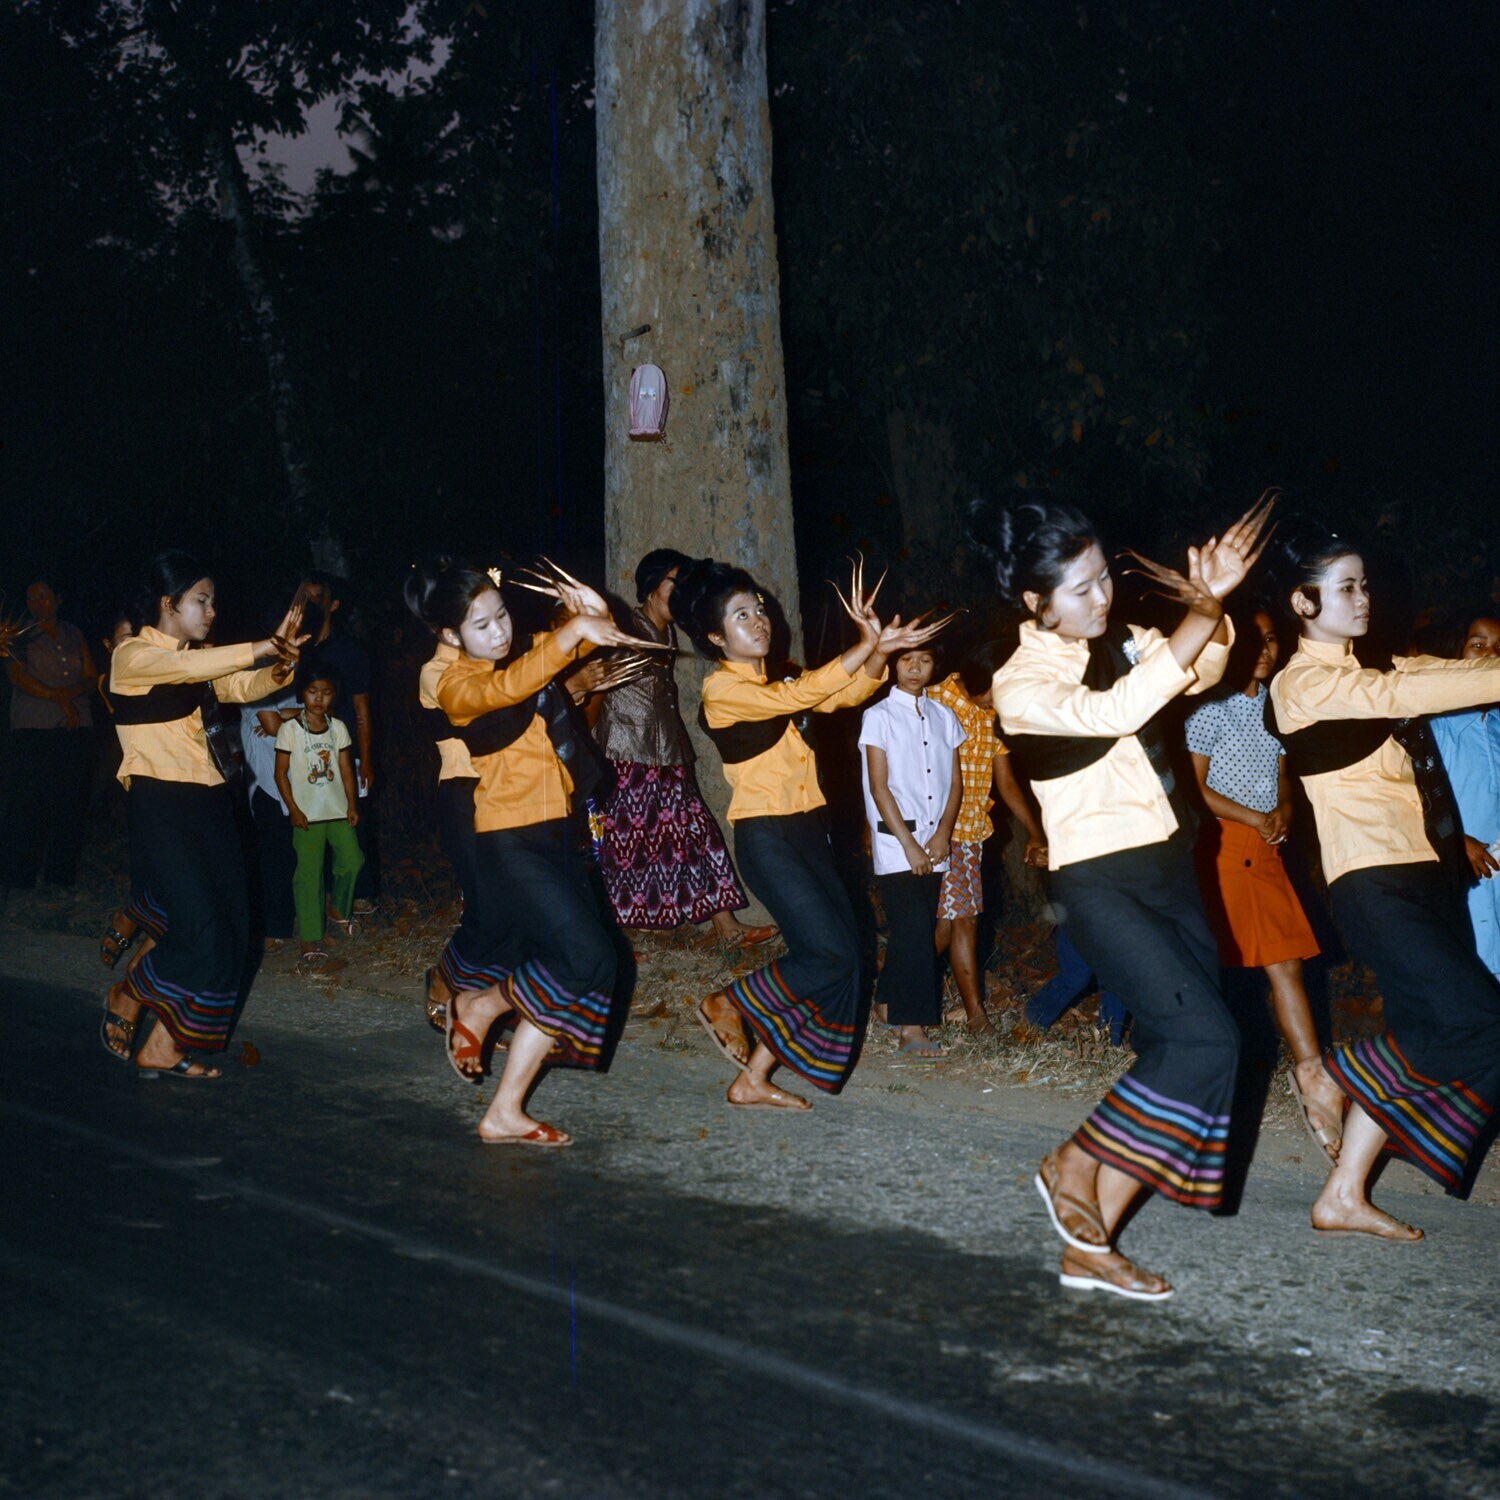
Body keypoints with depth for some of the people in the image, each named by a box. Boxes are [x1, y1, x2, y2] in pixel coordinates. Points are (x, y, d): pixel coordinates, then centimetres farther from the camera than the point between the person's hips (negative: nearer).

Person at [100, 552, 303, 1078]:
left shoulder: (196, 658, 18)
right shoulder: (132, 655, -6)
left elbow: (242, 686, 3)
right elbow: (188, 667, -26)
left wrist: (280, 664, -17)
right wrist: (264, 647, -29)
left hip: (206, 799, 8)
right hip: (159, 802, -8)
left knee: (232, 930, 0)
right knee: (200, 930, -15)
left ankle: (163, 1049, 9)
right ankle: (124, 1000, 13)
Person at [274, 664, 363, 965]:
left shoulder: (338, 727, 5)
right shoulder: (290, 729, -5)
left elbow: (346, 769, 8)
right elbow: (281, 773, -3)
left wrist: (352, 805, 1)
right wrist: (293, 810, -8)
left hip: (338, 809, 3)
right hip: (307, 813, -3)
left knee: (351, 861, -3)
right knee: (309, 873, -4)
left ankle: (340, 909, 26)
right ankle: (310, 937, 2)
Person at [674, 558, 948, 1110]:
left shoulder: (772, 681, 16)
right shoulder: (722, 688, -9)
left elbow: (846, 693, 7)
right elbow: (795, 696, -24)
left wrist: (880, 650, -13)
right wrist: (865, 646, -25)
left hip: (807, 831, 8)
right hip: (765, 837, -8)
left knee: (843, 950, 2)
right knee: (830, 952, -14)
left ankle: (753, 1080, 9)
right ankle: (726, 1005, 9)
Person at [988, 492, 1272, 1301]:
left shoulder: (1120, 644, 9)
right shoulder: (1020, 684, -12)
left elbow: (1200, 672, 3)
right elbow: (1114, 713, -28)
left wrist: (1212, 605, -16)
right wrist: (1201, 615, -26)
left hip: (1169, 868, 7)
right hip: (1101, 885, -7)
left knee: (1169, 1052, 4)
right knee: (1207, 1039, -17)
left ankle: (1088, 1244, 13)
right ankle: (1074, 1165, 3)